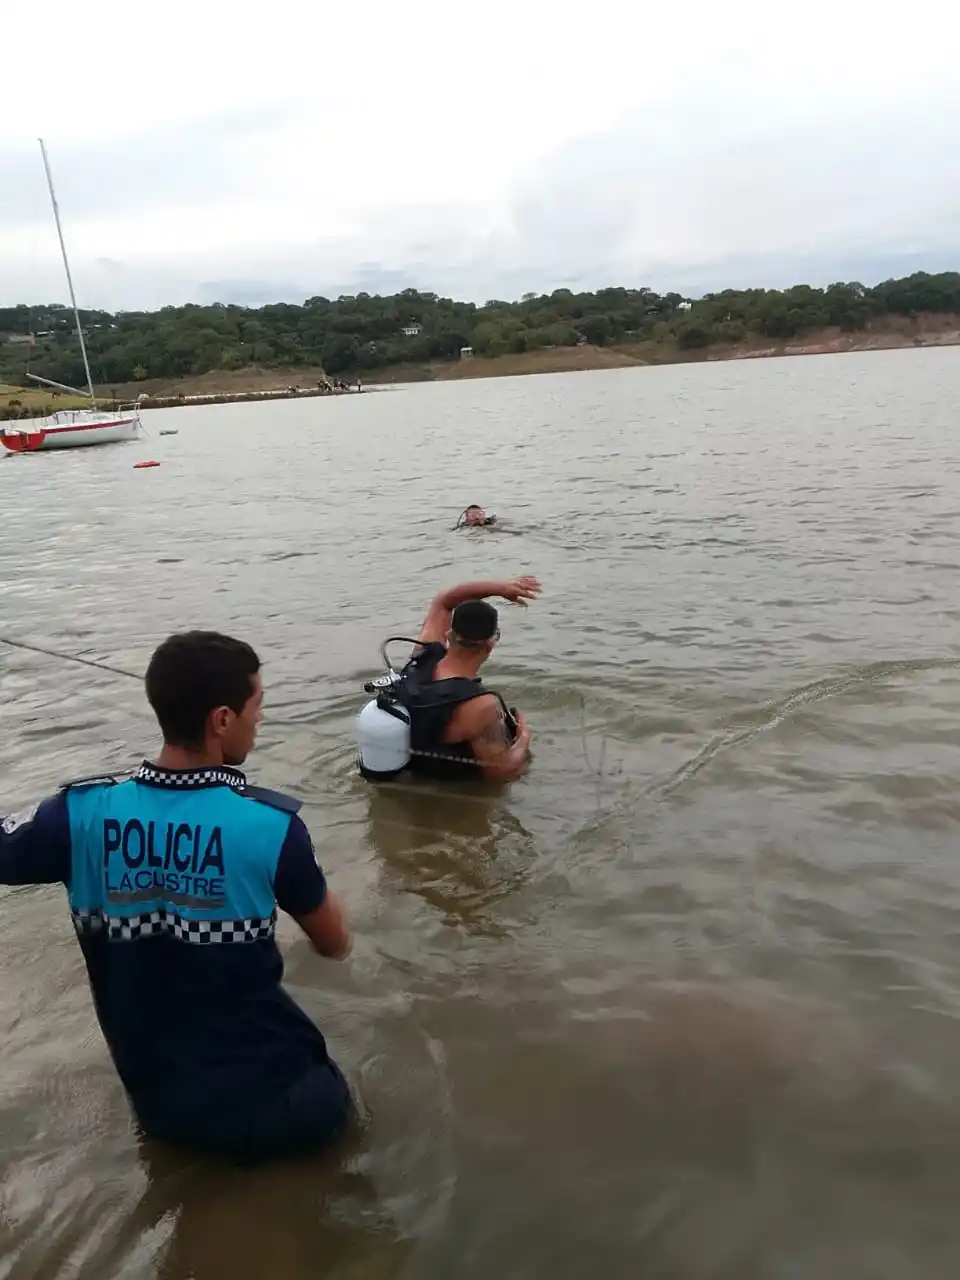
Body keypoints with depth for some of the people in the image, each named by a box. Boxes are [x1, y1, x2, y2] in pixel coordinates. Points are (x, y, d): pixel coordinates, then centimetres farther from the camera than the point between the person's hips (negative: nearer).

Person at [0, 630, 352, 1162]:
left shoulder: (82, 813, -16)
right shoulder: (272, 824, -21)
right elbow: (334, 944, -4)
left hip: (154, 1104, 4)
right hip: (268, 1103, -4)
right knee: (326, 1099, 29)